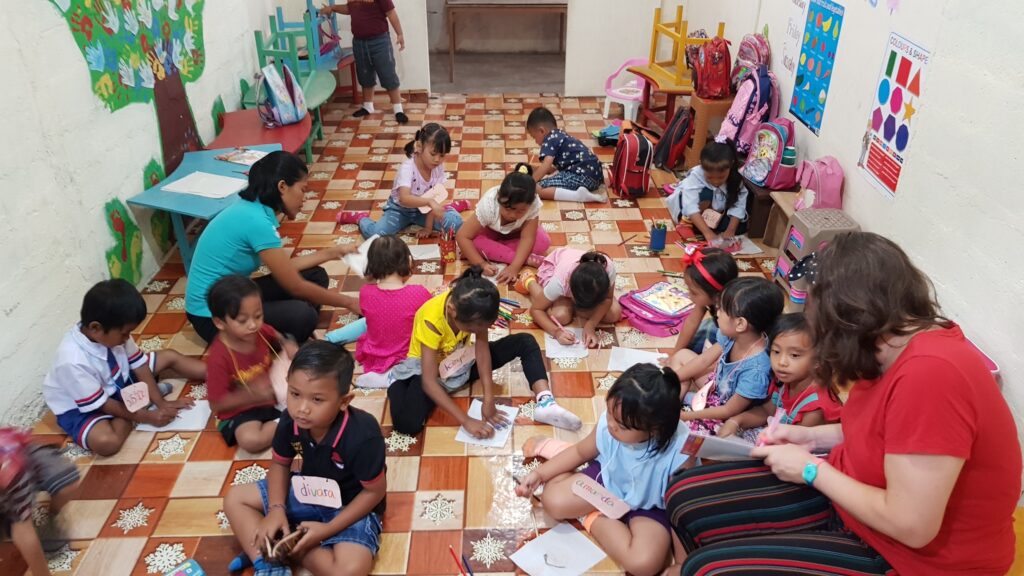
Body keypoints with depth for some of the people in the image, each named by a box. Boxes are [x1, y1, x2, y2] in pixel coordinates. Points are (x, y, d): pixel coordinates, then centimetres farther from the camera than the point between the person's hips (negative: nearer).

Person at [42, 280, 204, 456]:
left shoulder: (113, 332, -21)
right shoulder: (73, 361, -38)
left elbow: (138, 364, -8)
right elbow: (101, 404, -27)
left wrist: (161, 402, -13)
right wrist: (147, 417, -22)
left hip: (118, 382, 6)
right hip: (82, 408, -6)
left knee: (169, 356, 3)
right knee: (106, 442, -34)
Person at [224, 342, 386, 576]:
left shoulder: (363, 436, -34)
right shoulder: (290, 420, -18)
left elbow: (375, 491, -20)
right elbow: (280, 464, 1)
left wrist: (328, 529, -22)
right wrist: (276, 509, -14)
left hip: (352, 507, -5)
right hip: (306, 493, 6)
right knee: (235, 498, 1)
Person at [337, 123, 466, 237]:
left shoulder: (439, 167, -15)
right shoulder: (407, 168, -30)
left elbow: (435, 197, -13)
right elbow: (404, 199, -43)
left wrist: (429, 226, -16)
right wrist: (430, 201, -57)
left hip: (423, 210, 3)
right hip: (400, 209, -3)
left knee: (455, 223, -16)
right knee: (374, 233, -26)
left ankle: (451, 207, 20)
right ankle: (361, 218, 10)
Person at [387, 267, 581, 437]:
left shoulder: (473, 309, -24)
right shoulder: (432, 320, -37)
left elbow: (483, 349, -23)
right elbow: (429, 382, -36)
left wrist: (488, 401, -31)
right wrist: (466, 421, -39)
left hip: (460, 359, 5)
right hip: (429, 366, -5)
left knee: (525, 342, -11)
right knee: (408, 424, -33)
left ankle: (545, 403, -24)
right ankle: (396, 382, -2)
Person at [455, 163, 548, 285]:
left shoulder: (533, 204, -37)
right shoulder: (488, 205, -38)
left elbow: (527, 239, -34)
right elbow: (462, 236, -35)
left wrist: (515, 267, -46)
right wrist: (481, 263, -43)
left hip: (516, 233, 1)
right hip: (491, 232, -1)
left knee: (544, 241, -25)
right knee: (474, 241, -33)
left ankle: (492, 251, -22)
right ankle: (526, 259, -28)